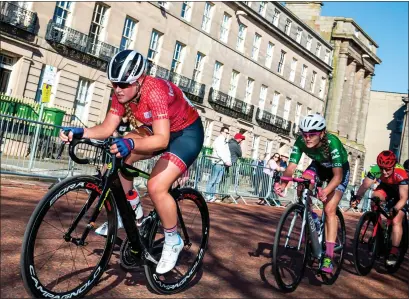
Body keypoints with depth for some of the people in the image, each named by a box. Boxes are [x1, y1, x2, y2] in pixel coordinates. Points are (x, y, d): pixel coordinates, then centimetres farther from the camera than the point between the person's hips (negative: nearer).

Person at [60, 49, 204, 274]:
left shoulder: (155, 91, -33)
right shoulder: (122, 93, -10)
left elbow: (161, 139, -41)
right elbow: (107, 128, -11)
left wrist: (130, 143, -56)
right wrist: (79, 132, -26)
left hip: (187, 133, -8)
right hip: (155, 129, 8)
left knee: (156, 186, -23)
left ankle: (173, 241, 1)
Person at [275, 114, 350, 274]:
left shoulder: (332, 142, -38)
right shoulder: (300, 142, -28)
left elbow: (337, 175, -42)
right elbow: (291, 167, -33)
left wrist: (326, 191, -60)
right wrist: (283, 183, -53)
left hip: (340, 170, -4)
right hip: (319, 166, 4)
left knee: (329, 209, -17)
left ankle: (328, 256, -11)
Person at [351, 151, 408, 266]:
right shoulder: (375, 170, -31)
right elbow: (365, 185, -32)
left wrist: (394, 209, -53)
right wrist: (357, 197, -50)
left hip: (399, 192, -3)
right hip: (385, 188, 3)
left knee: (396, 221, -16)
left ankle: (394, 252, -2)